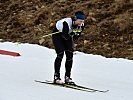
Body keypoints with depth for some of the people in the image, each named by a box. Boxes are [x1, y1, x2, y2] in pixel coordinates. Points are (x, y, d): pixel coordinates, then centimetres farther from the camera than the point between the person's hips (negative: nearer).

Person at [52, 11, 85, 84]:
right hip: (58, 35, -6)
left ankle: (67, 77, 1)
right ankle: (56, 77, -10)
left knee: (70, 55, -6)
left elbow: (77, 36, -10)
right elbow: (65, 35, -38)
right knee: (60, 54, -17)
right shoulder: (67, 23, -37)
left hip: (68, 36, 6)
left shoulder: (81, 25, -19)